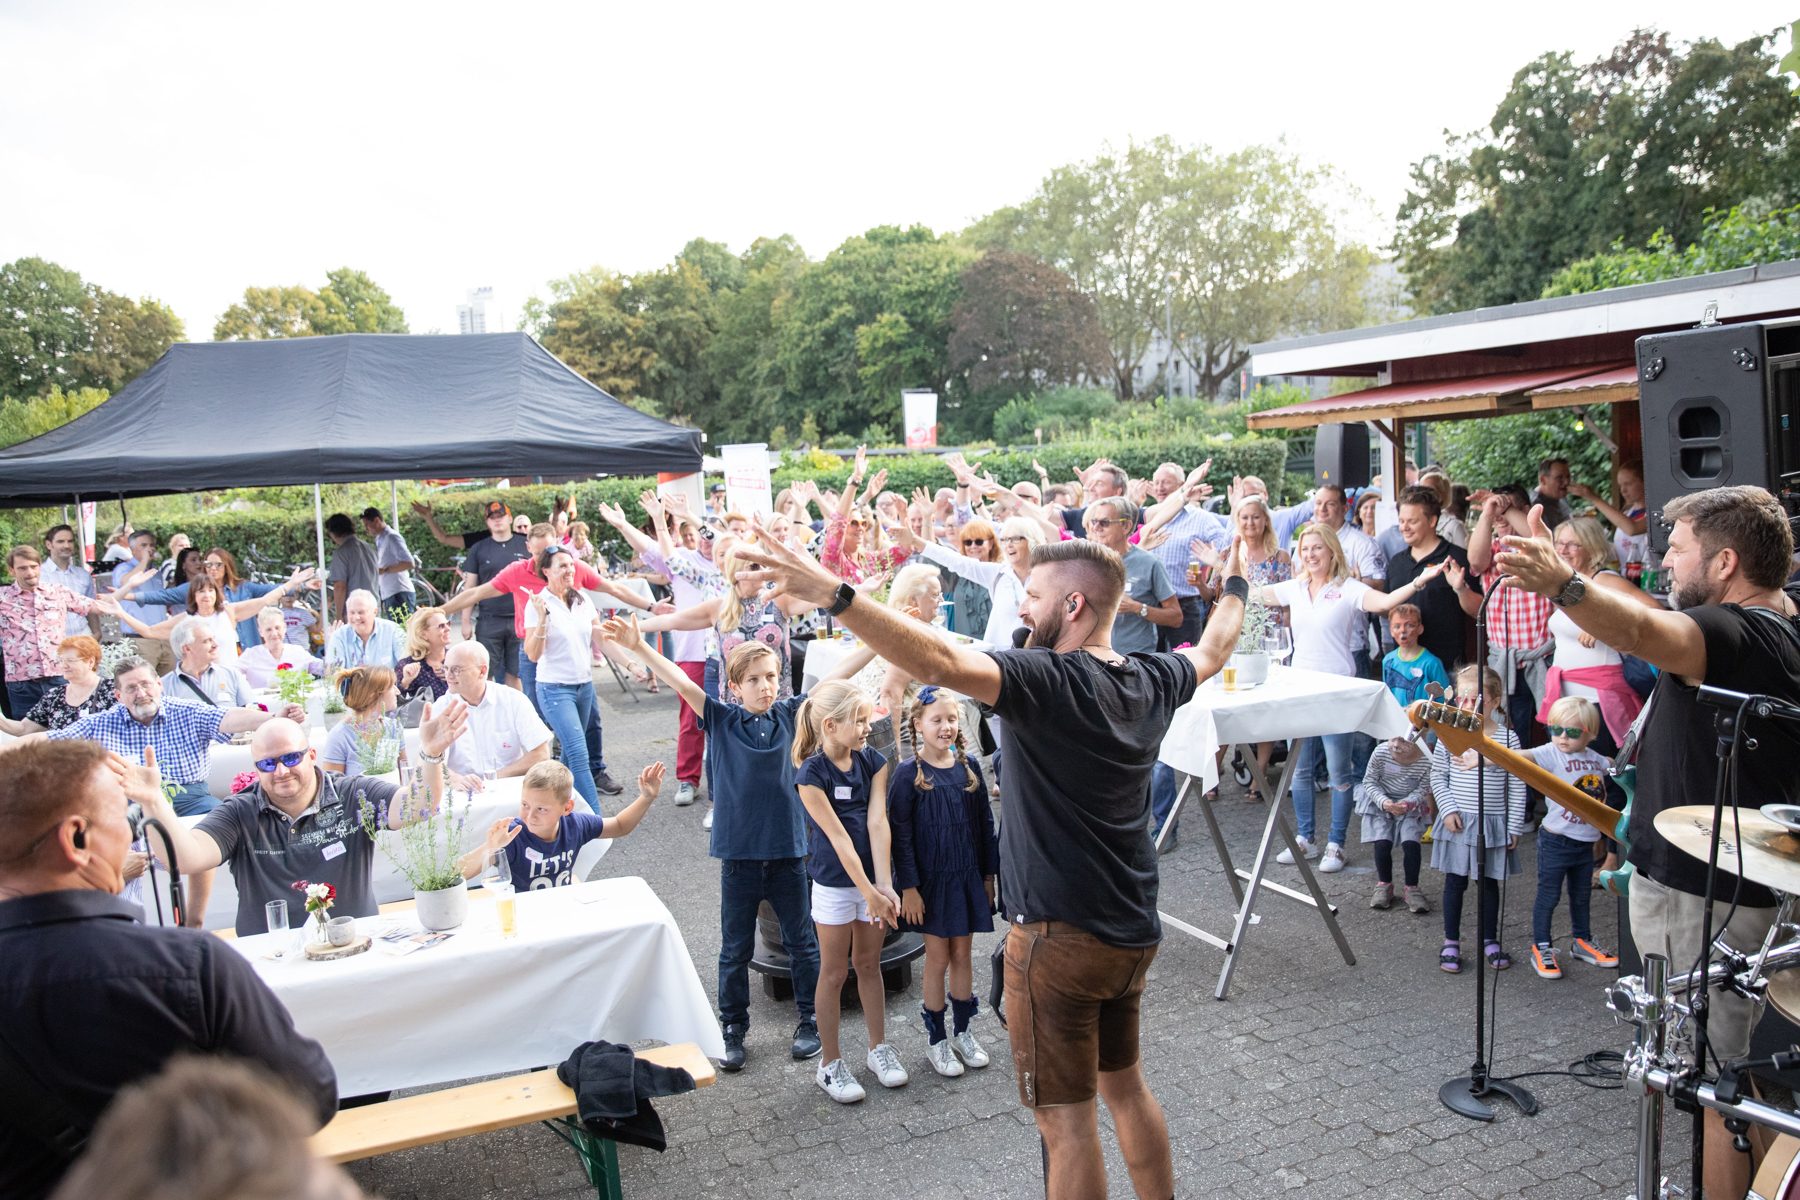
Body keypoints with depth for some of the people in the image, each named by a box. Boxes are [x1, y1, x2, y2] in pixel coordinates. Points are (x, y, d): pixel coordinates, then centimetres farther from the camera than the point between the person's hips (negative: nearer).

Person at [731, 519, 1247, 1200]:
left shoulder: (1050, 682, -22)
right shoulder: (1152, 681, 2)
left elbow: (939, 662, -37)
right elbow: (1211, 652, 24)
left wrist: (832, 594, -42)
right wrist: (1234, 587, 43)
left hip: (1062, 935, -8)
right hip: (1132, 932, 8)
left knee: (1066, 1119, 5)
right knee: (1124, 1084, 25)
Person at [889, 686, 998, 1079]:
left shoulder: (969, 767, 1)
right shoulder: (908, 774, -11)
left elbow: (985, 824, 7)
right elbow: (900, 835, -10)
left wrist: (988, 874, 8)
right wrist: (909, 887, -12)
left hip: (967, 877, 4)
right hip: (930, 880, -3)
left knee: (962, 955, 13)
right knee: (938, 959, 5)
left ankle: (962, 1031, 29)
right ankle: (936, 1039, 21)